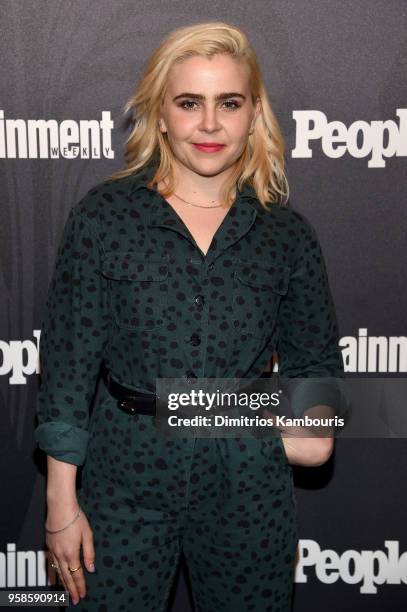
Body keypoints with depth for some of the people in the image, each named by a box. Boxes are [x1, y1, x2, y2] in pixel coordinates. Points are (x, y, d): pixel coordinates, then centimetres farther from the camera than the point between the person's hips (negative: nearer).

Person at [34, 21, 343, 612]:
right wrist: (61, 502, -5)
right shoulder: (103, 216, -7)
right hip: (126, 479, -1)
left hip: (249, 489, 2)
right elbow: (67, 361, -5)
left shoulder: (287, 235, -1)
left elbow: (315, 359, 12)